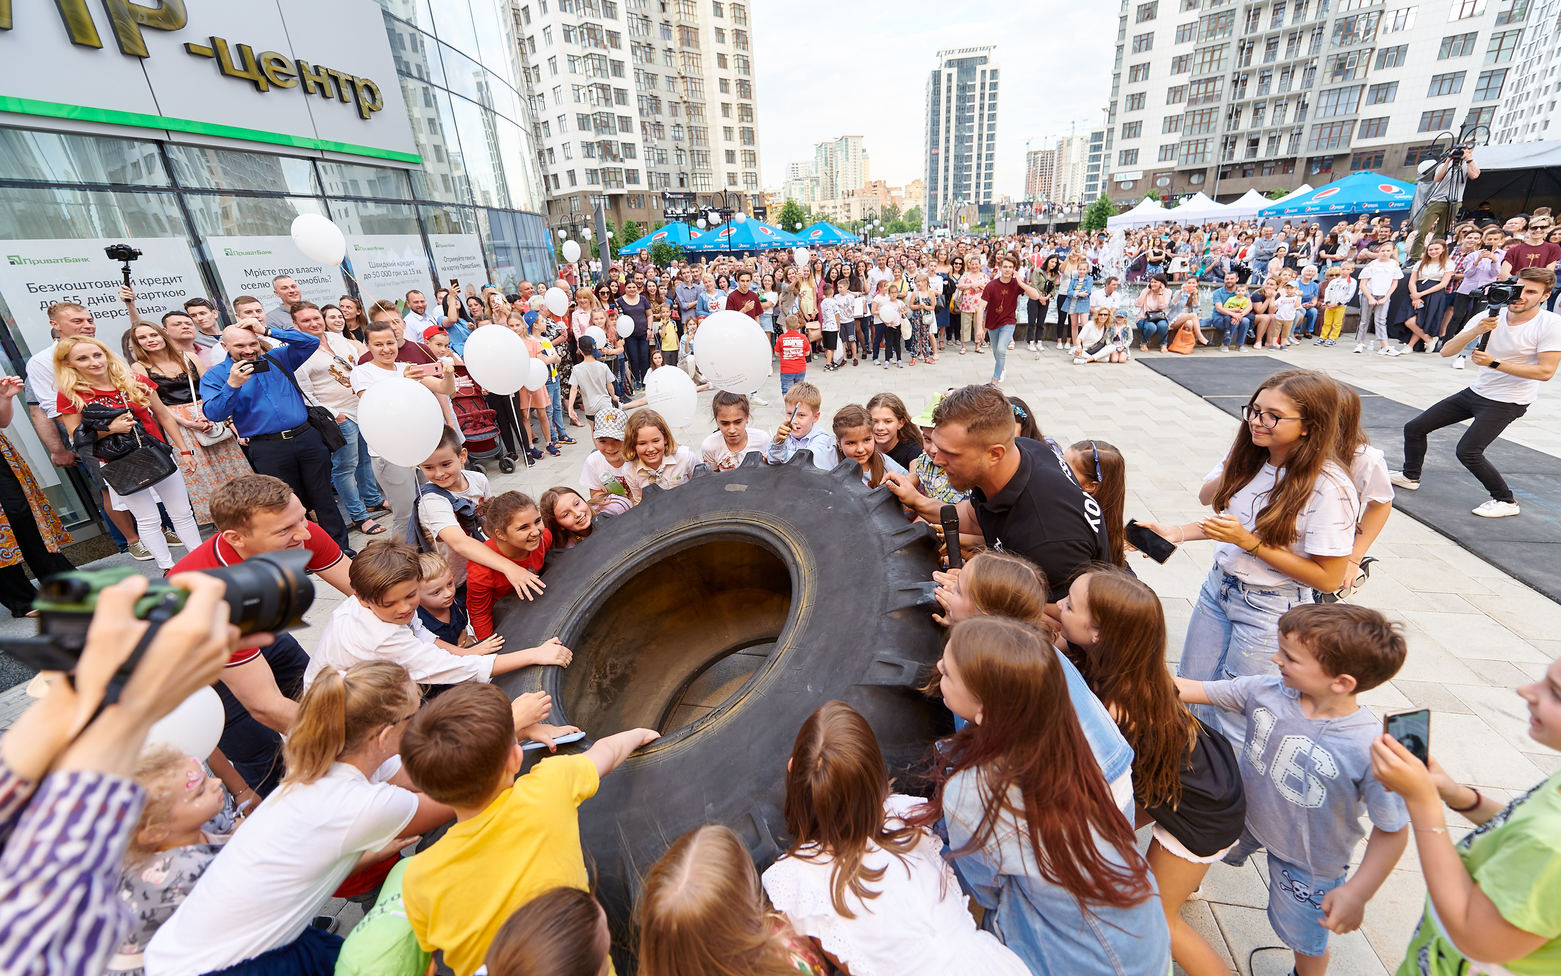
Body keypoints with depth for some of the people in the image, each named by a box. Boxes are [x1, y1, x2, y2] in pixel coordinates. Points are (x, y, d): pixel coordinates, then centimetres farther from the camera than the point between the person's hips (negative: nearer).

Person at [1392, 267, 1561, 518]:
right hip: (1475, 392, 6)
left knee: (1467, 451, -18)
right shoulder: (1490, 316, -2)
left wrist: (1494, 363, -23)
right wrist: (1476, 331, -24)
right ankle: (1410, 477, 26)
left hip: (1509, 402, -6)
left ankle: (1507, 502, 3)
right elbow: (1446, 351, -9)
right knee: (1414, 428, 5)